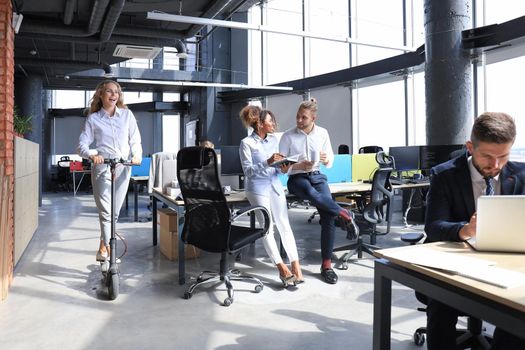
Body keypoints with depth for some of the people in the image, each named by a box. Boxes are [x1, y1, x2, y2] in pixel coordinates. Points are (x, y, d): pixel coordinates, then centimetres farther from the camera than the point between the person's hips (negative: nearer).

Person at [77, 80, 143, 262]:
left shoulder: (127, 115, 10)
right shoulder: (93, 119, 6)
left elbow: (135, 140, 8)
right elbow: (82, 144, 1)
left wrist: (137, 155, -13)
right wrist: (91, 155, -21)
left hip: (123, 168, 2)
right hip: (102, 168, -2)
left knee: (115, 211, 9)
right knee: (106, 212, -9)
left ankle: (103, 247, 26)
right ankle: (109, 249, -2)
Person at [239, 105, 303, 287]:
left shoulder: (274, 139, 11)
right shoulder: (246, 143, -6)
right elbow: (248, 171, -11)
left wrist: (283, 167, -6)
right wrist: (267, 163, -22)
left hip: (275, 185, 5)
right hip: (258, 187, -5)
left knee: (284, 225, 0)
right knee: (267, 228, -7)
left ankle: (295, 265, 1)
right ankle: (282, 267, -3)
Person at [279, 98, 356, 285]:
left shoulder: (323, 133, 4)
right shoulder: (288, 136, -4)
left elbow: (330, 161, 10)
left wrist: (326, 159, -14)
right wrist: (300, 166, -21)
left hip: (317, 176, 3)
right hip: (296, 178, -2)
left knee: (327, 215, -18)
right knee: (310, 192, -40)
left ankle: (326, 264, -9)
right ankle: (343, 214, -17)